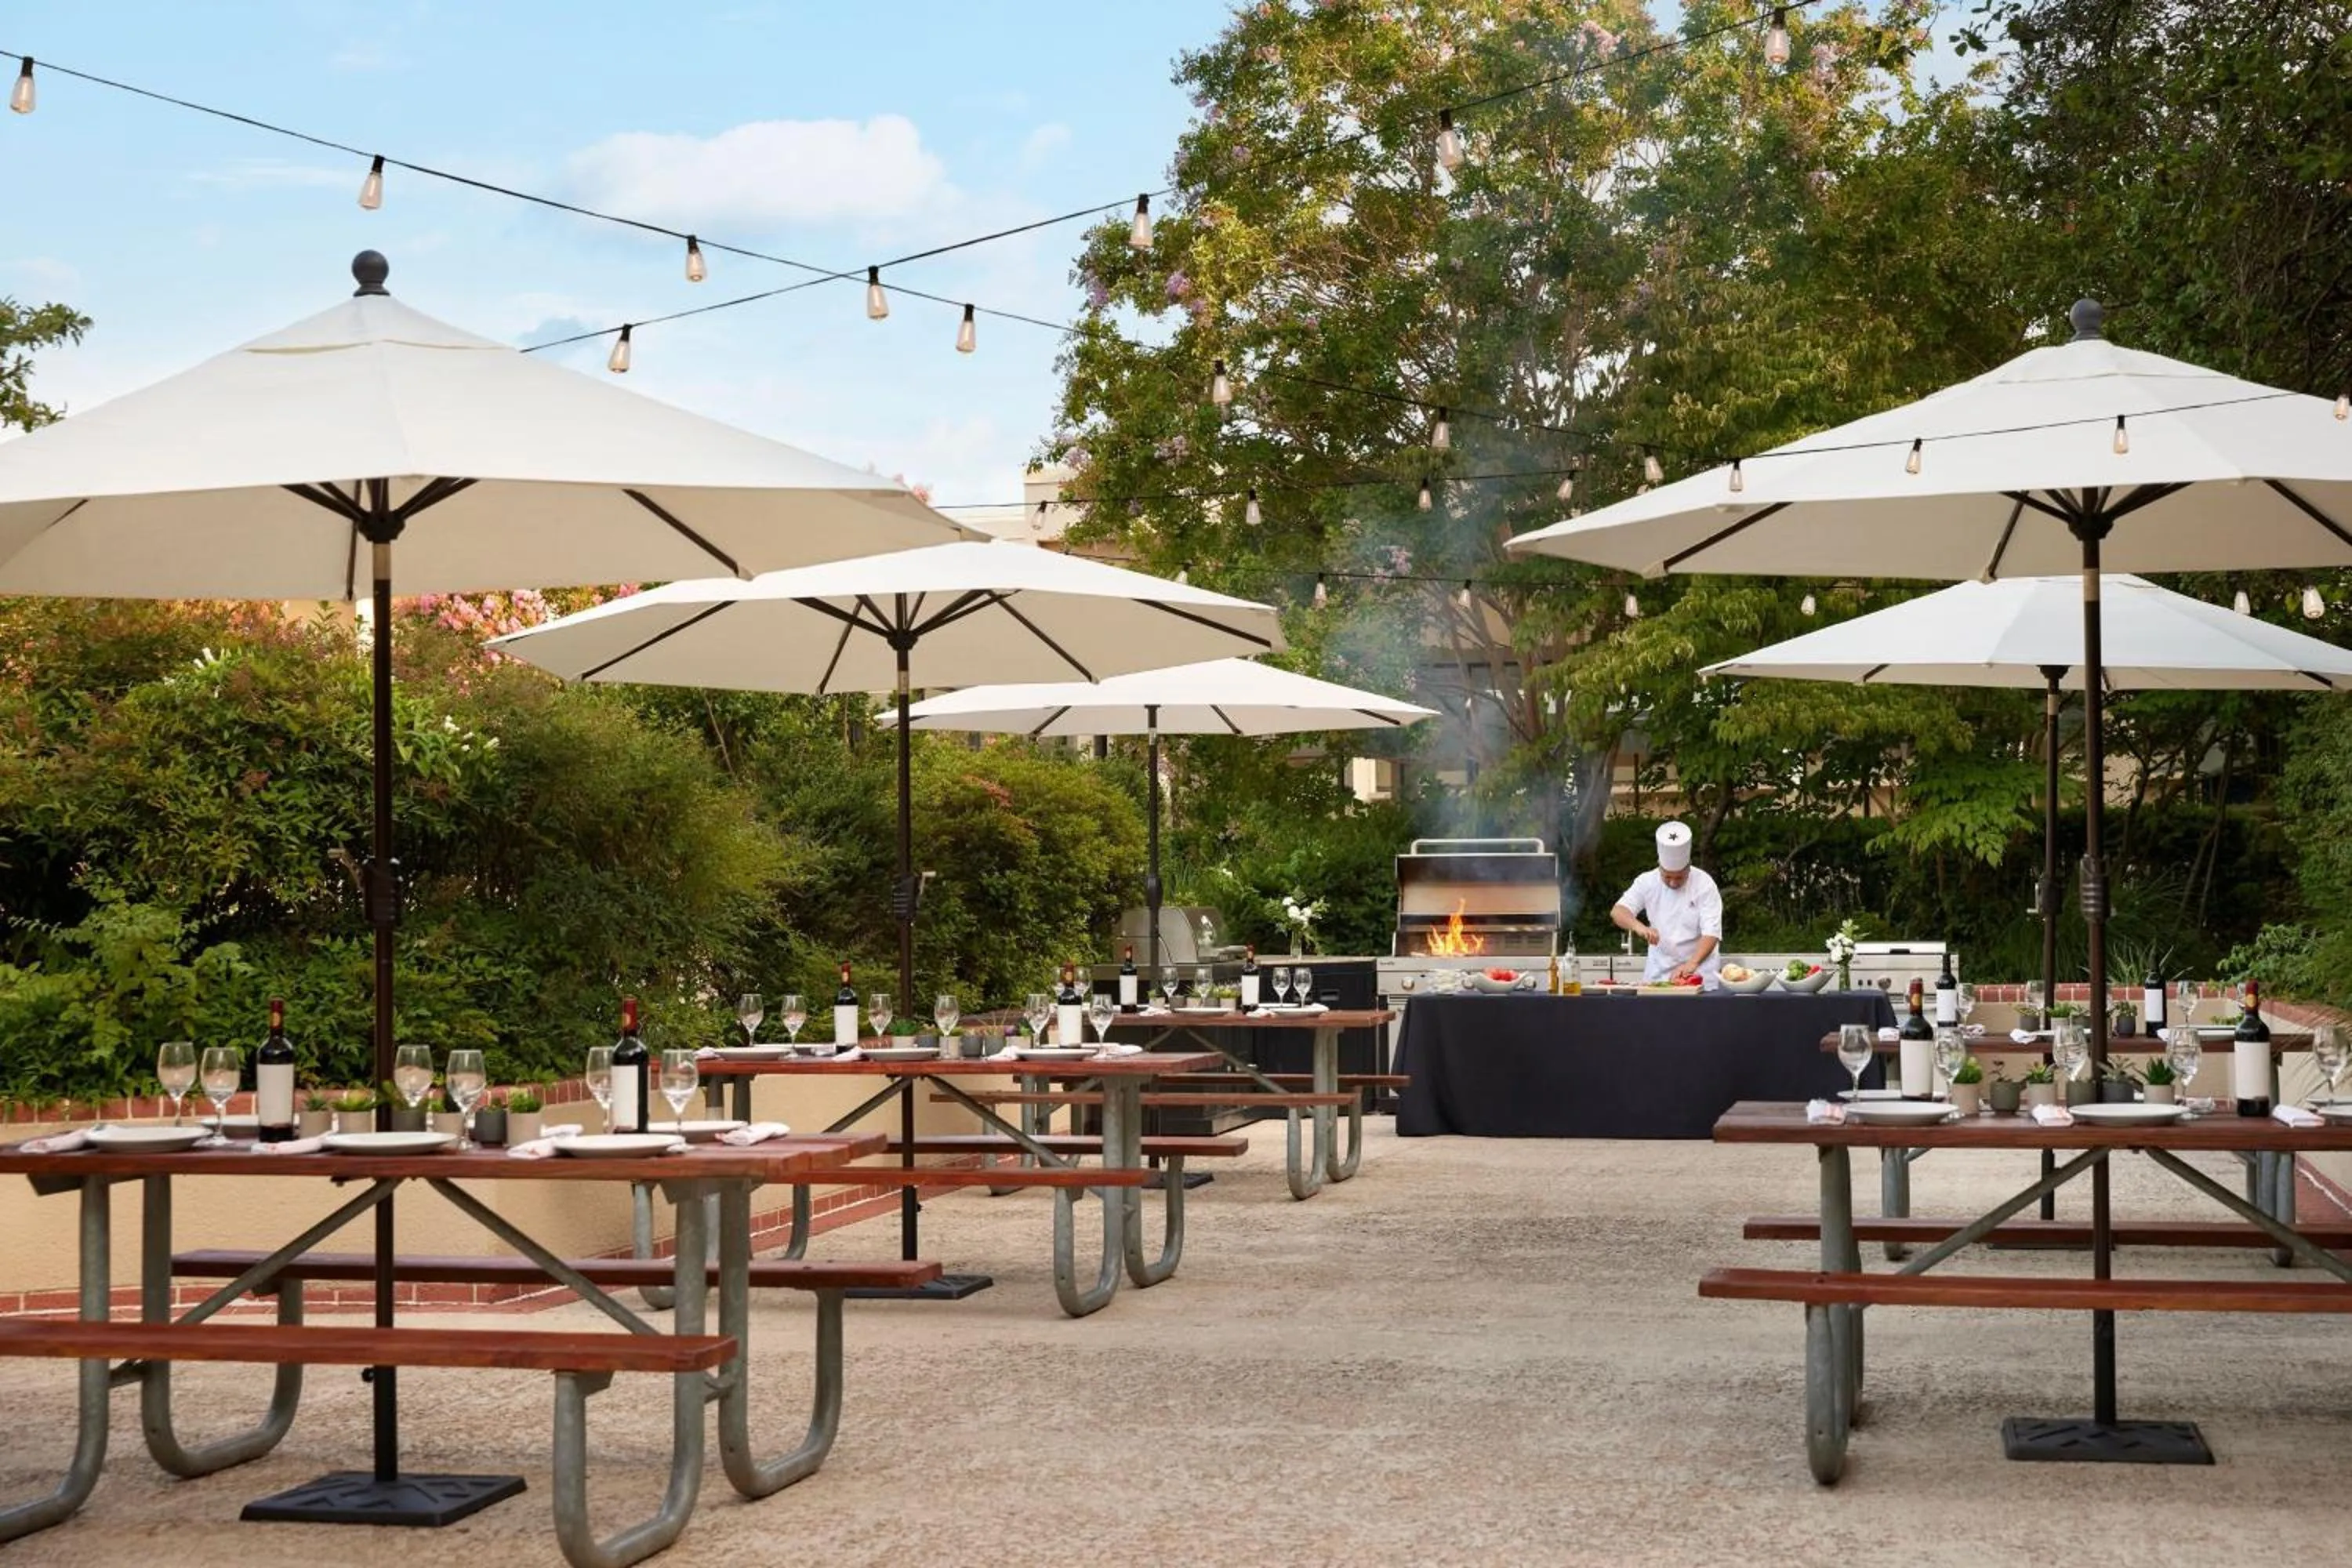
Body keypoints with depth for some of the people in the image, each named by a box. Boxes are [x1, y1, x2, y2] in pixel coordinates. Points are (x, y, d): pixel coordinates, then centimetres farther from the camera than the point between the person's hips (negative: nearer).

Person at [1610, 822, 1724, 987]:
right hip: (1659, 971, 3)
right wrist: (1639, 927, -32)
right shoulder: (1647, 882, -2)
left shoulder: (1704, 885, -11)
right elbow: (1618, 912, -10)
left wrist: (1692, 964, -34)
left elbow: (1711, 933, -18)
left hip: (1700, 972, -2)